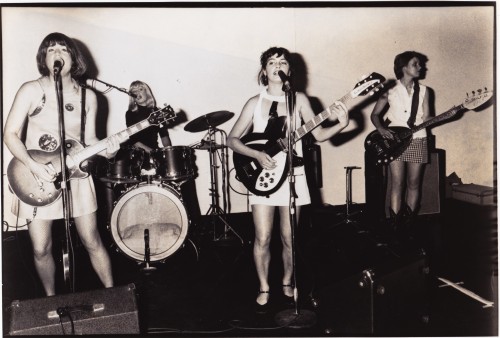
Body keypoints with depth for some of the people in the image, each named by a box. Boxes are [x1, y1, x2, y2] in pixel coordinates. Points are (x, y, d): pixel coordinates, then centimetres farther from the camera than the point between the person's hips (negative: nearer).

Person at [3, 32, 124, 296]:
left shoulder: (87, 96, 3)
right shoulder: (31, 90, -6)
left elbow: (89, 139, 7)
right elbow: (10, 134, -7)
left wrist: (106, 150, -15)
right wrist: (34, 166, -19)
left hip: (75, 174, 2)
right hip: (36, 178, -1)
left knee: (92, 242, 6)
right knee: (41, 249, 3)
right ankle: (51, 300, 28)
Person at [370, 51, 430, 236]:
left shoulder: (423, 90, 9)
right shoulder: (390, 91, 1)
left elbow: (426, 117, 7)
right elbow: (375, 114, 4)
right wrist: (381, 129, -12)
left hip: (416, 140, 3)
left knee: (413, 183, 5)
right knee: (397, 183, -7)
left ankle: (407, 224, 17)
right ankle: (395, 225, -2)